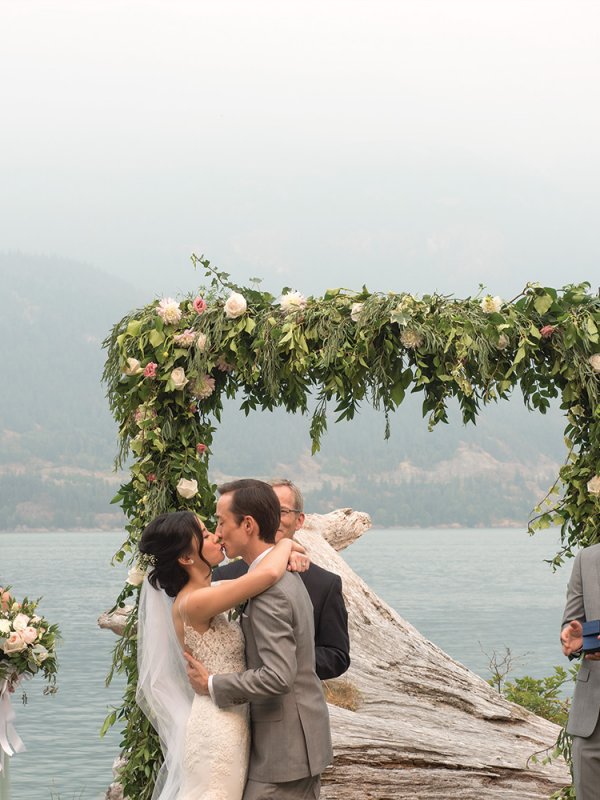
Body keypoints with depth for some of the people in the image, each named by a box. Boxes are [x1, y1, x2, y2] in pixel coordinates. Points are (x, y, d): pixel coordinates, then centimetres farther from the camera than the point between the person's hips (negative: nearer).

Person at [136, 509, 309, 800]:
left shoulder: (205, 593, 7)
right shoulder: (193, 602, -21)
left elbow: (260, 569, 18)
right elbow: (268, 574, -32)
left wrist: (288, 554, -4)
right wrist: (286, 544, -11)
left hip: (228, 722, 9)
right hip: (217, 728, -9)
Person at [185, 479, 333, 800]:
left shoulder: (269, 592, -22)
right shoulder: (285, 576, 10)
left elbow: (278, 677, -28)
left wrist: (212, 684, -17)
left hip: (283, 746, -10)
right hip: (303, 737, 10)